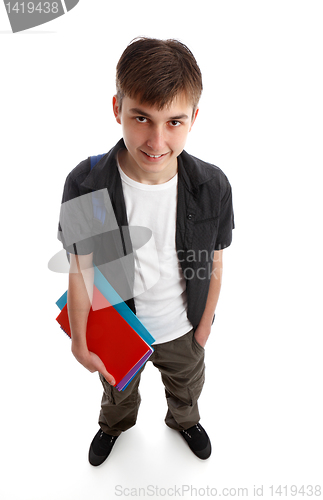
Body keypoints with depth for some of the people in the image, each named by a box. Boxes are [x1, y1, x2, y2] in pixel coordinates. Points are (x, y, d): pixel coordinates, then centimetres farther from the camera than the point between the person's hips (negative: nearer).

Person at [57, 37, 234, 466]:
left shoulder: (213, 187, -24)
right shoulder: (84, 186, -28)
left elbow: (213, 268, -10)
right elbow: (80, 273, -17)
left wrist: (203, 330, 0)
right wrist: (80, 343, -8)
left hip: (183, 330, 1)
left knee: (186, 387, 33)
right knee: (118, 390, 32)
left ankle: (184, 420, 70)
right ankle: (115, 424, 70)